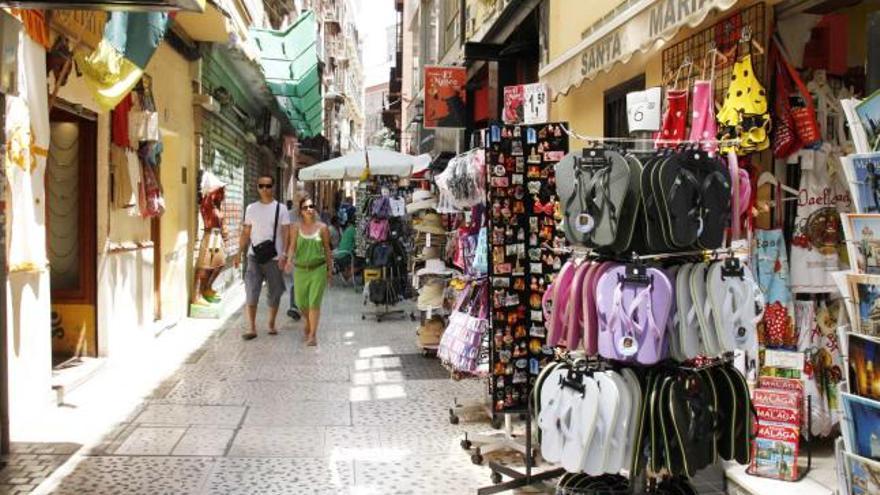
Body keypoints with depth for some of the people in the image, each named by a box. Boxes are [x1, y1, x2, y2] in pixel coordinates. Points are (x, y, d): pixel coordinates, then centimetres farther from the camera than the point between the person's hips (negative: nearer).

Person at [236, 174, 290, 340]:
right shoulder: (251, 208, 8)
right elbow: (246, 233, 11)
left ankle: (271, 324, 24)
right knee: (251, 292, -5)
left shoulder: (280, 209, 0)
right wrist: (239, 253, 5)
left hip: (274, 258, -1)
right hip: (254, 256, 2)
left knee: (274, 293, 8)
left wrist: (284, 255, -16)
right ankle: (252, 328, 0)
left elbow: (286, 234, -5)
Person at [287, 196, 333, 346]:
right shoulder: (296, 228, 2)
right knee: (301, 302, 11)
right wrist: (289, 260, -21)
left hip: (318, 269, -2)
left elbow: (327, 249, 5)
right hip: (300, 269, 2)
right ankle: (308, 322, 41)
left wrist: (330, 269, 6)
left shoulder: (322, 227, 0)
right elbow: (292, 247, -1)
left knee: (314, 302, -8)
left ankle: (313, 334, -2)